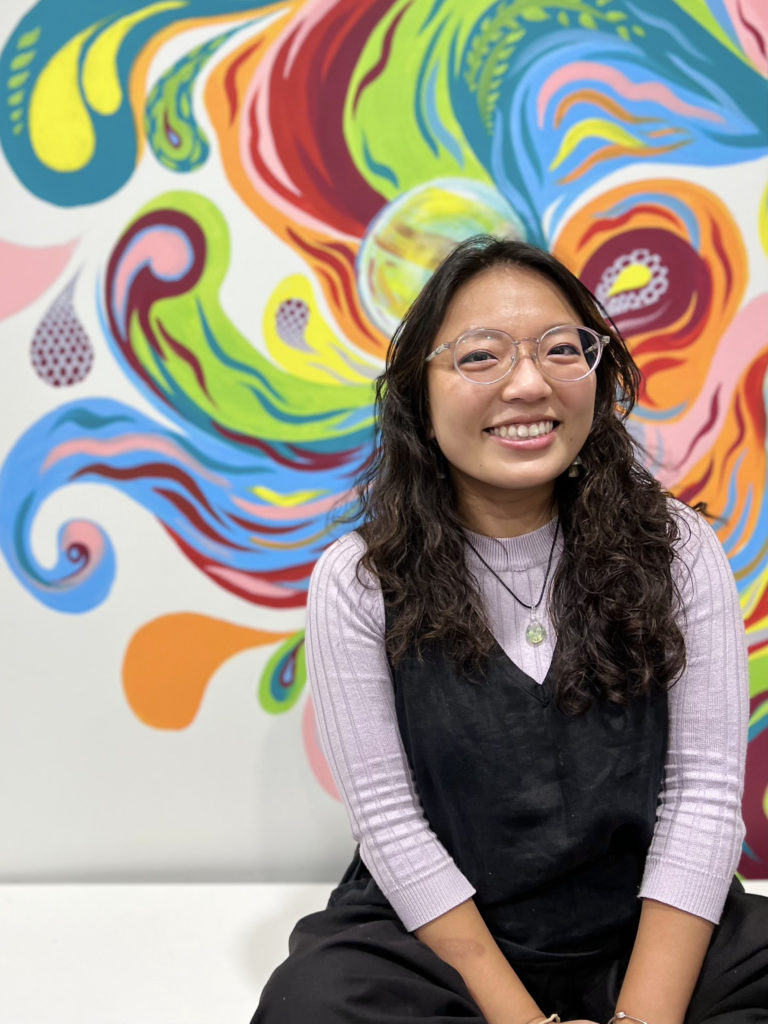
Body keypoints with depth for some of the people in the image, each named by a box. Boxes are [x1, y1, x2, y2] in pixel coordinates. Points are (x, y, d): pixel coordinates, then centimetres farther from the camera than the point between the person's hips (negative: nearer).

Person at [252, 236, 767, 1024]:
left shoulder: (676, 549, -3)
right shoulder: (358, 582, -7)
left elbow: (704, 788, -7)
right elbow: (387, 817, -9)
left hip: (650, 930, 1)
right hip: (439, 936, 0)